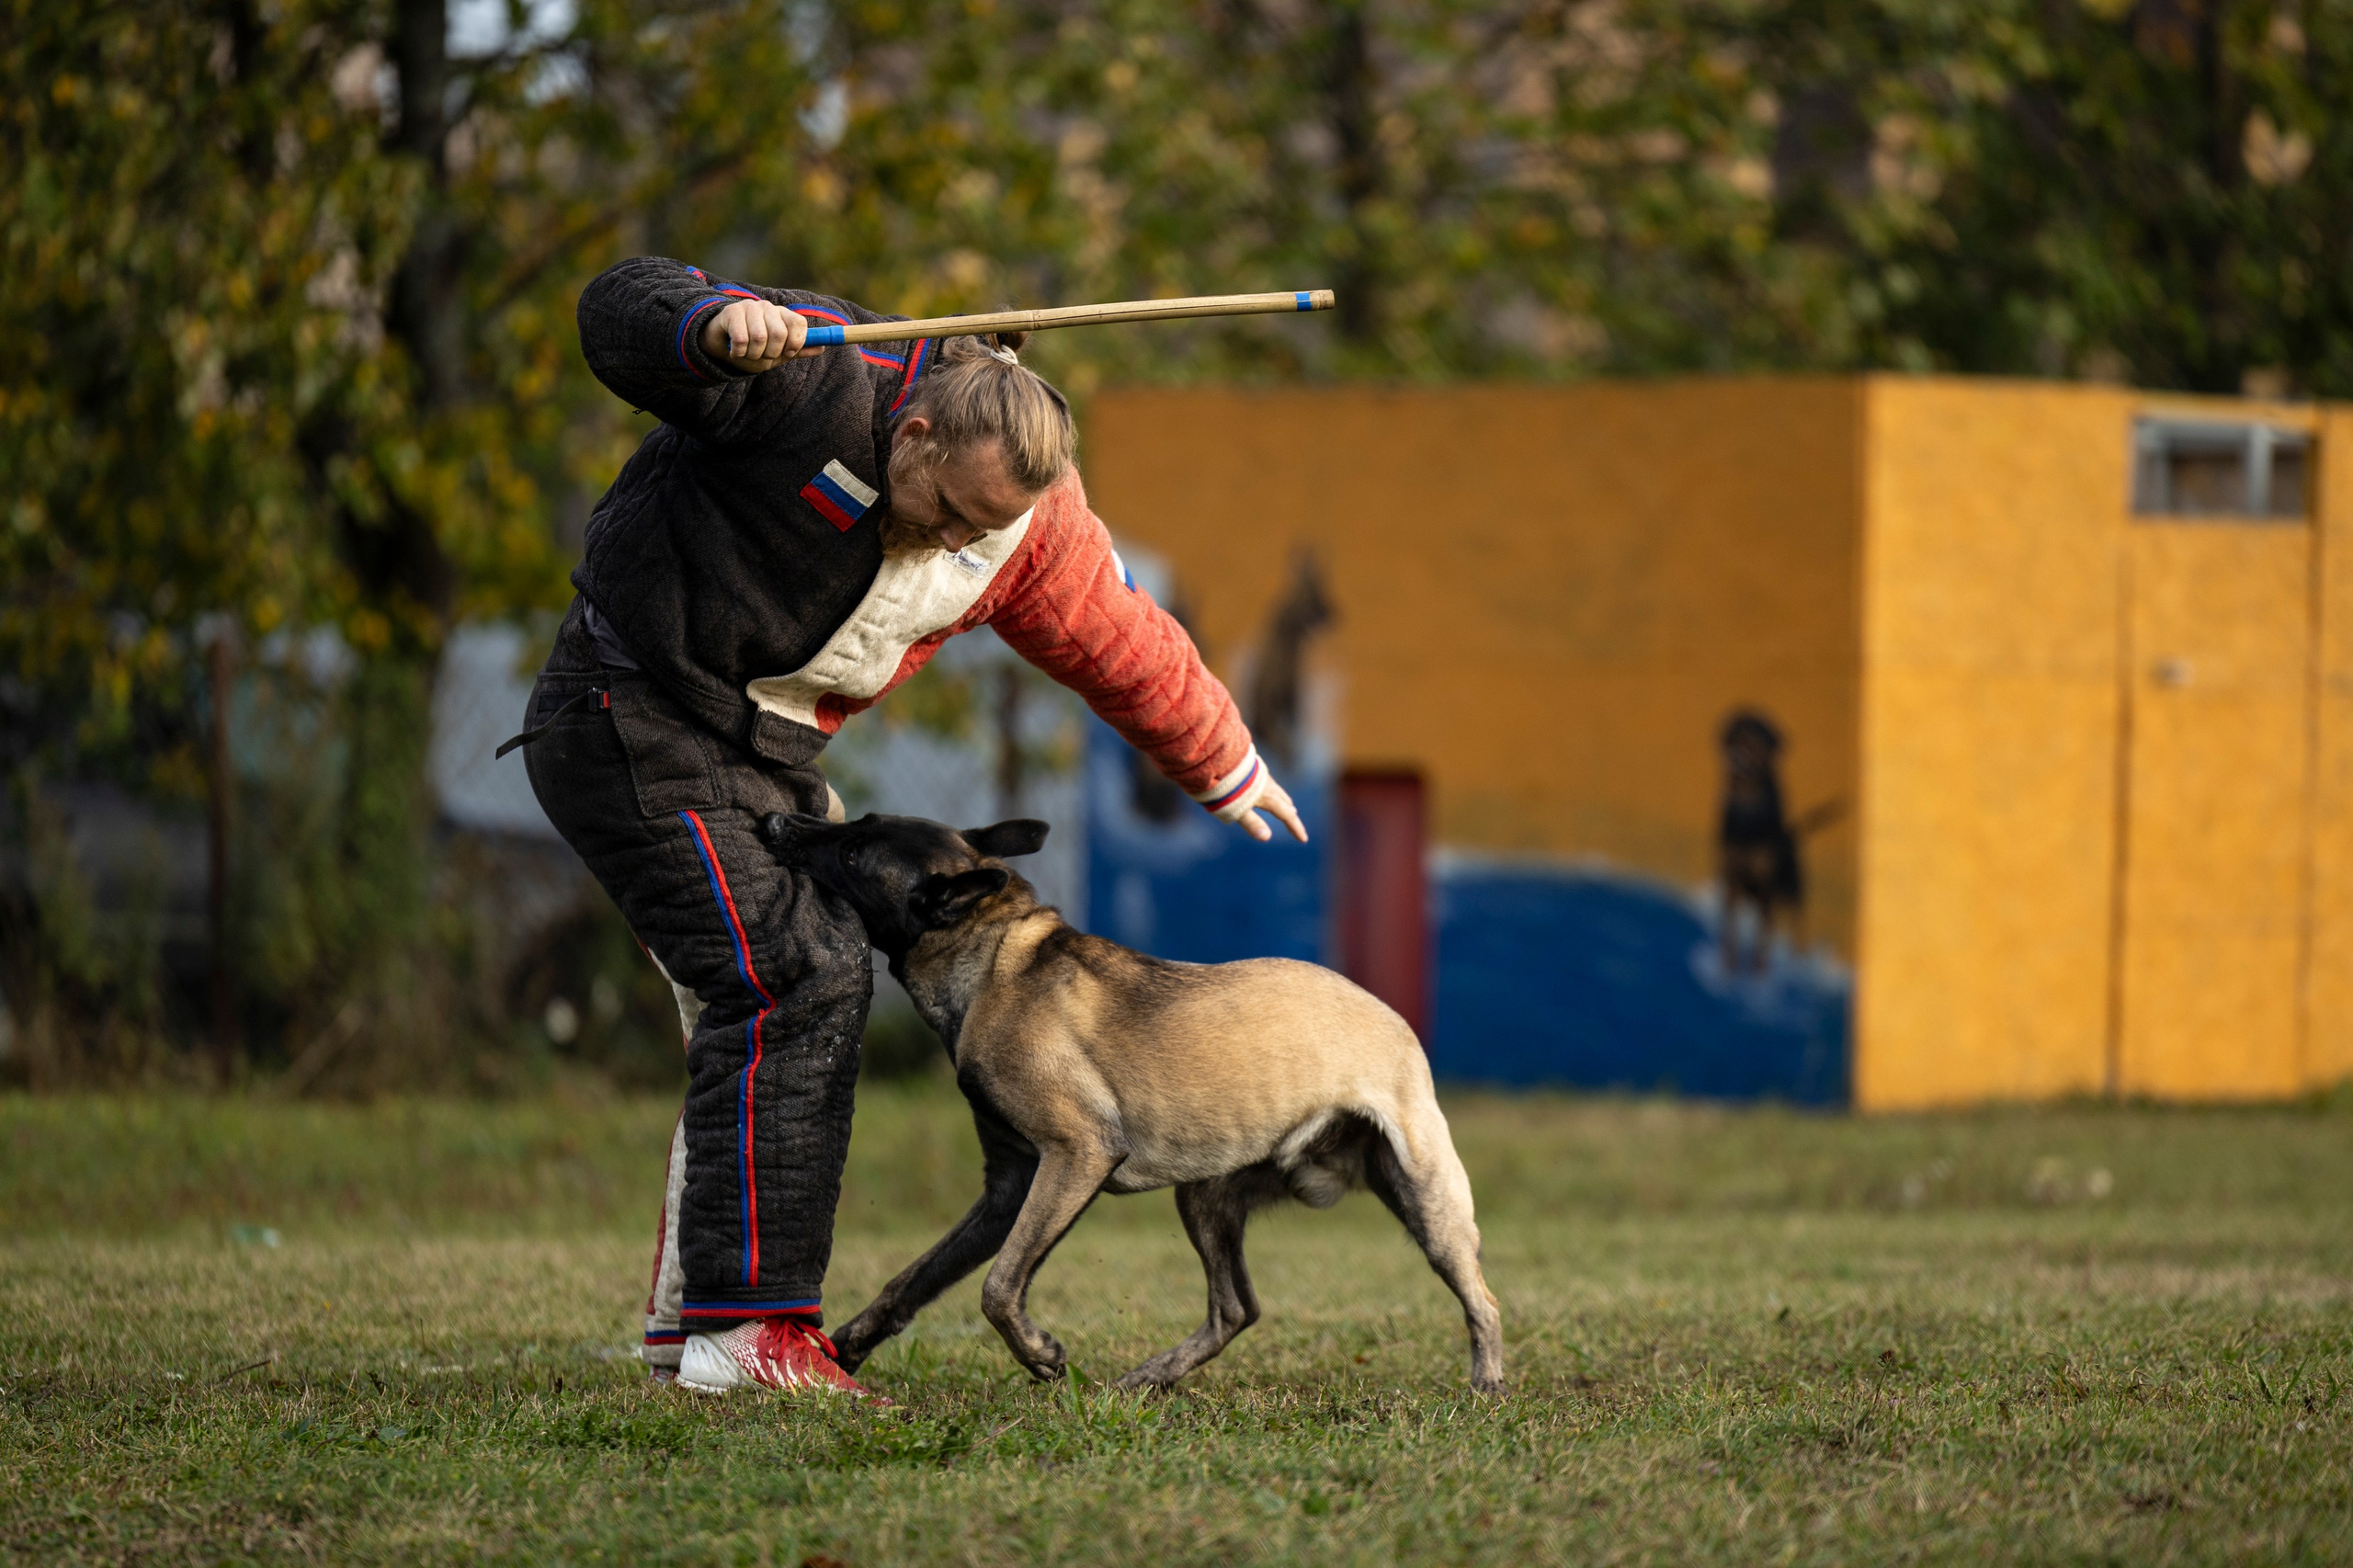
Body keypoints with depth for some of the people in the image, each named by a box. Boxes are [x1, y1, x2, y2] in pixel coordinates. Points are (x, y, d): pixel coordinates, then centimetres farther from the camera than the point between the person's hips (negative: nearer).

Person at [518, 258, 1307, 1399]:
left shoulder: (1031, 528, -2)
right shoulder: (811, 388, -22)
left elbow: (1122, 646, 14)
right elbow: (621, 311, -26)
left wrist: (1224, 772, 28)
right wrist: (721, 323, -48)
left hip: (769, 751, 8)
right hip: (636, 718, -8)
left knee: (810, 999, 9)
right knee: (789, 989, -17)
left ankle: (691, 1310, 18)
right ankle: (749, 1327, -19)